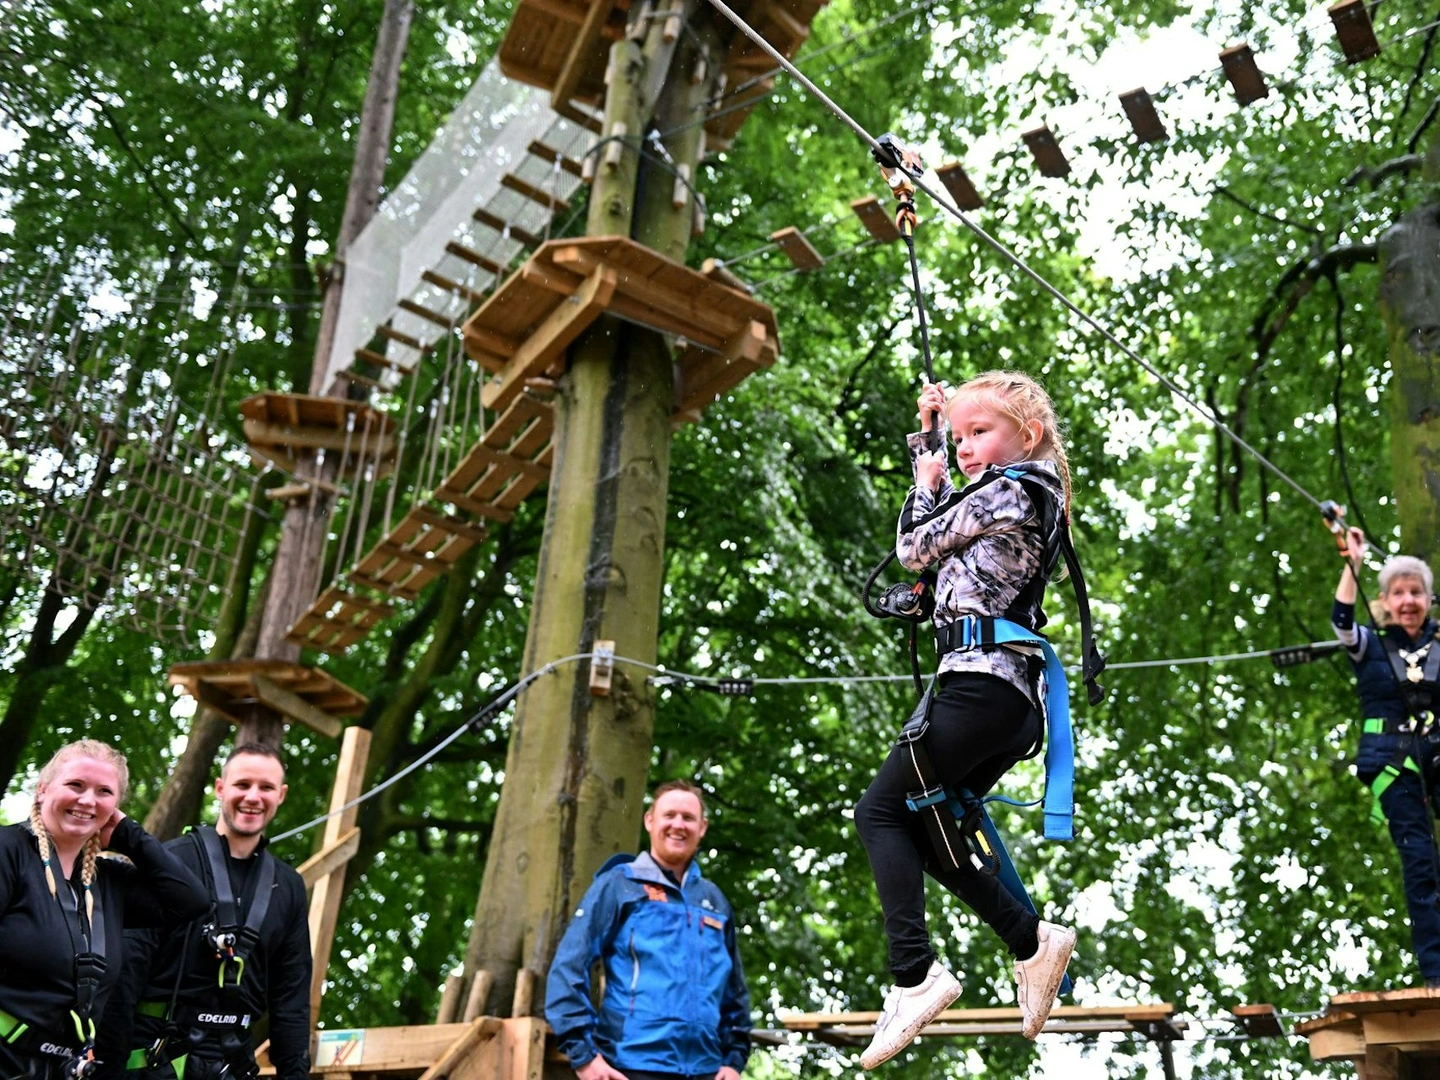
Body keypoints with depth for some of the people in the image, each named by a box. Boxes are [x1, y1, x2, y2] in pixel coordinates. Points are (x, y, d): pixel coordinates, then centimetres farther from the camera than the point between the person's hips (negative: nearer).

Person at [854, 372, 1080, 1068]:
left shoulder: (1004, 489, -6)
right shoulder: (1034, 496, 23)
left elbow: (913, 549, 0)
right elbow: (942, 525, 36)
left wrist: (928, 484, 17)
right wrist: (925, 438, 35)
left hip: (979, 682, -10)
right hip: (1016, 698, 10)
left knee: (882, 810, -8)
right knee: (923, 828, 13)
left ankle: (914, 974, -16)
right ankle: (1032, 940, 11)